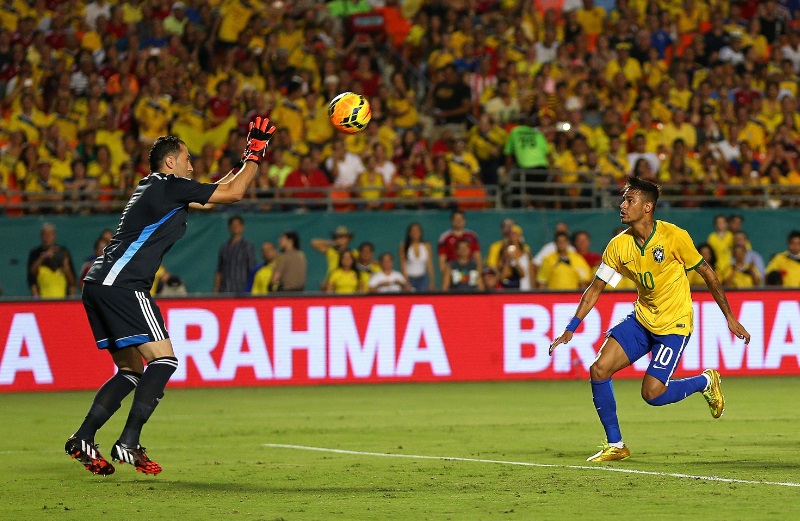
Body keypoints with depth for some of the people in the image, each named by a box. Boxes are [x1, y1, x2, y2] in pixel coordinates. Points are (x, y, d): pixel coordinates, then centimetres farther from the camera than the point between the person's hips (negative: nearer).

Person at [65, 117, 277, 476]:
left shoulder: (153, 189, 24)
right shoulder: (170, 186, -4)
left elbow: (213, 193, 37)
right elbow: (233, 193, -3)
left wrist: (246, 161, 36)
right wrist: (255, 153, 10)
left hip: (99, 285, 10)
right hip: (122, 285, -10)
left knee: (132, 371, 13)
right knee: (164, 360, -11)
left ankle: (83, 440, 6)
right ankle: (128, 443, -17)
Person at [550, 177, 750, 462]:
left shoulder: (674, 236, -18)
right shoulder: (619, 245, -6)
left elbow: (707, 273, -7)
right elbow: (595, 289, 2)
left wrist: (729, 317, -5)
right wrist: (570, 330, -4)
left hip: (674, 324, -5)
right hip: (641, 319, 5)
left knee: (652, 393, -14)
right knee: (599, 370, -10)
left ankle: (705, 382, 16)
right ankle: (615, 445, 3)